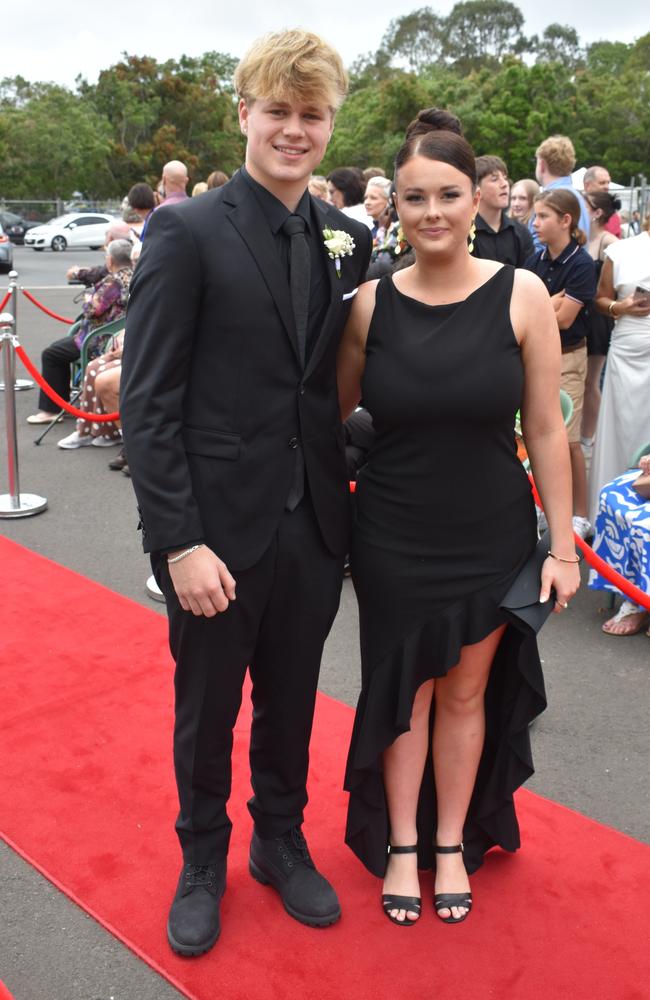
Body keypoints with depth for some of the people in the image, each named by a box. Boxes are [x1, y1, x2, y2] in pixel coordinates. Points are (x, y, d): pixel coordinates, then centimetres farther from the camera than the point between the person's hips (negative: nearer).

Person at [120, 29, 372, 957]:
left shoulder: (347, 238, 5)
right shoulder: (187, 232, -10)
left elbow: (343, 381, 9)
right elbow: (147, 403, -12)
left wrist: (348, 498, -1)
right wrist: (179, 541, -16)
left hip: (314, 526, 4)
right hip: (219, 531, -4)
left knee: (290, 703, 20)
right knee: (206, 713, 15)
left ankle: (282, 844, 44)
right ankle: (202, 862, 40)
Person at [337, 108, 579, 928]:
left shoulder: (521, 295, -9)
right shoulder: (370, 304, -7)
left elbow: (545, 429, -5)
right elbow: (336, 422, 3)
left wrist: (562, 545, -3)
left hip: (492, 539, 0)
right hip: (393, 543, 1)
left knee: (467, 693, 15)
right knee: (402, 691, 15)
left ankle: (452, 840, 38)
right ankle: (400, 843, 36)